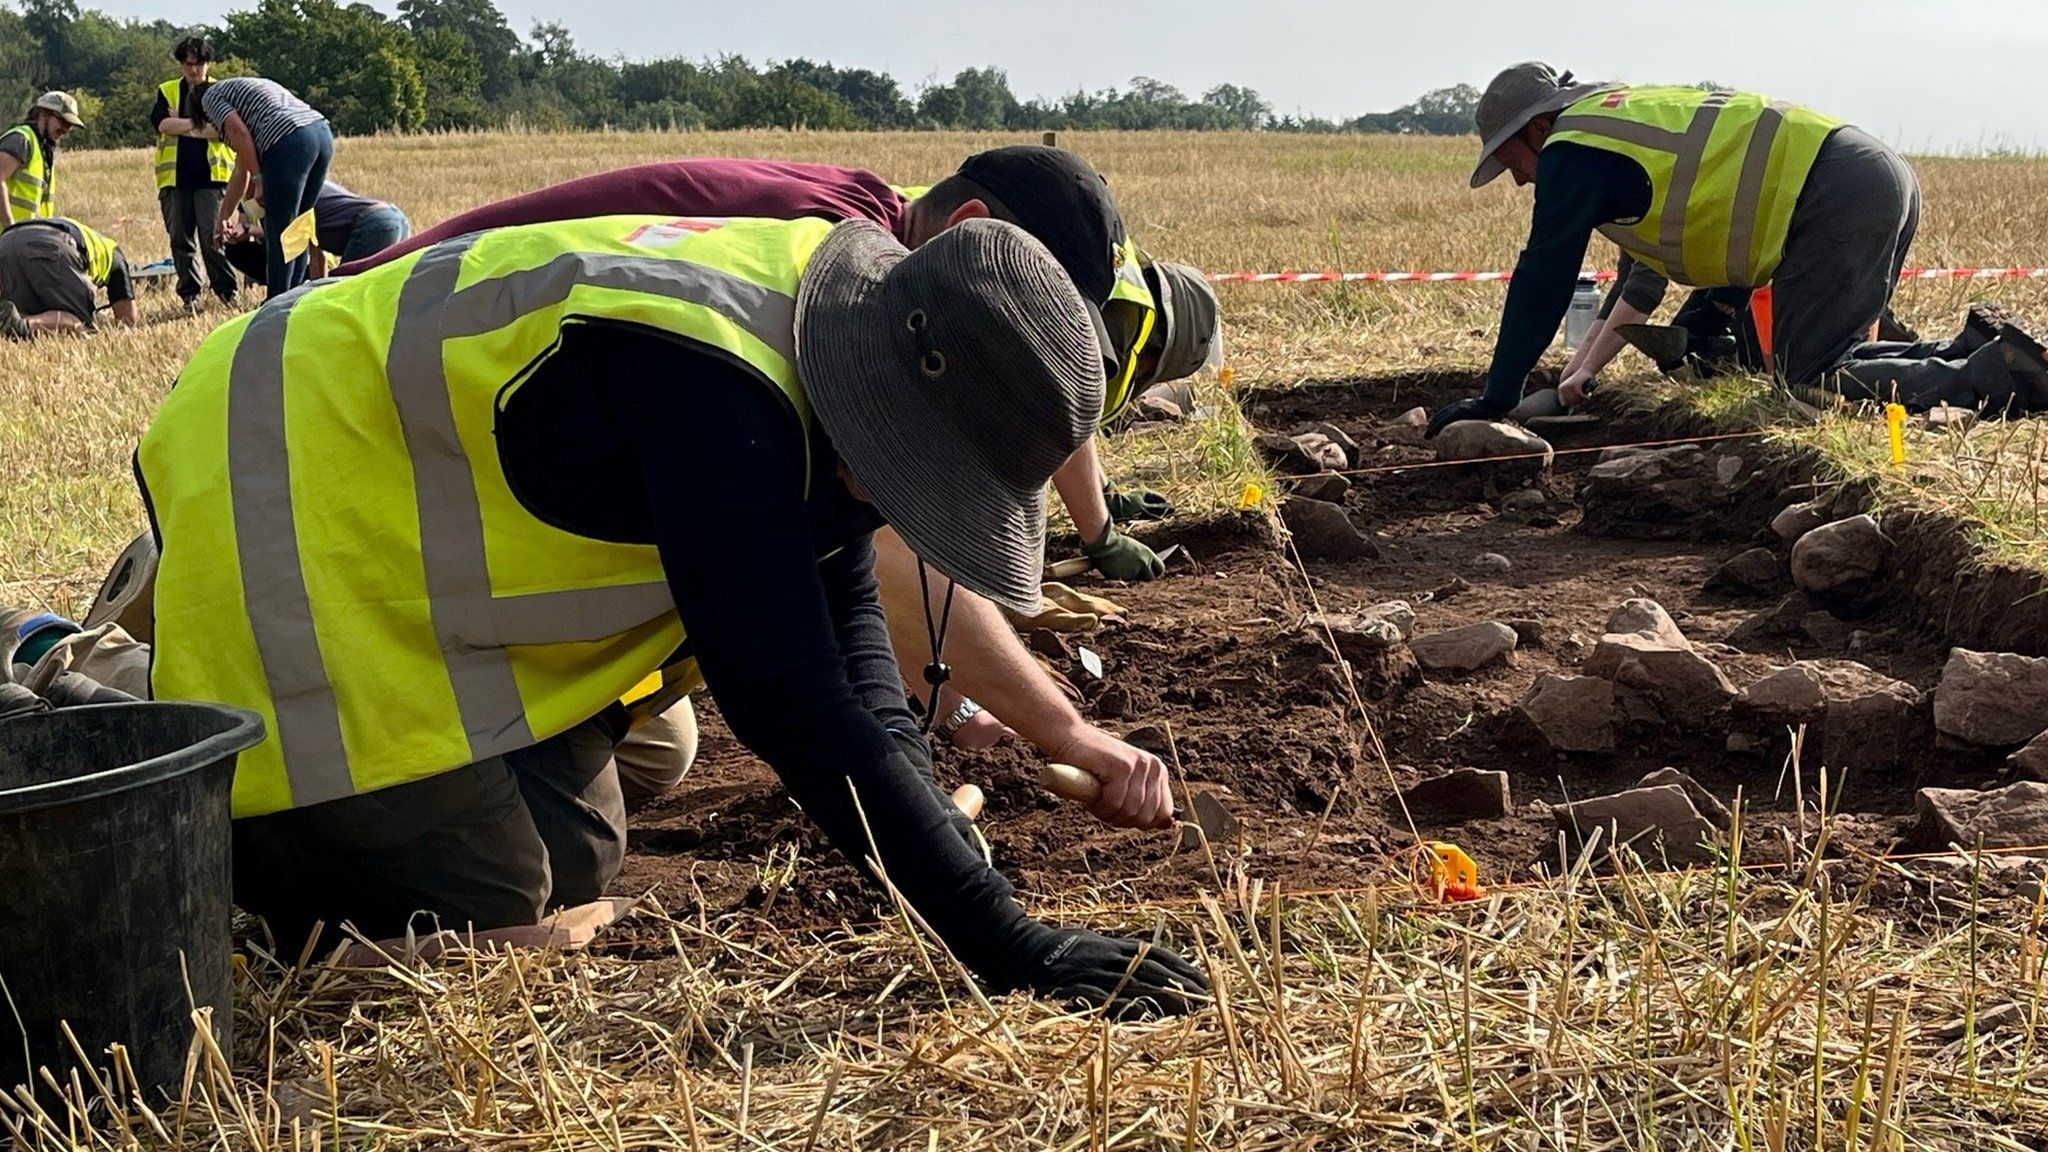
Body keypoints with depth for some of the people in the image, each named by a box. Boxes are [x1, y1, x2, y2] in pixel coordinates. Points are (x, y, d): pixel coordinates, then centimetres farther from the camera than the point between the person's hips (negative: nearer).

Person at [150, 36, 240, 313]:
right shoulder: (167, 91, 13)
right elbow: (160, 122, -6)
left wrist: (181, 126, -8)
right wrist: (200, 124, -9)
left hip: (211, 176, -2)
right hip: (175, 177, 2)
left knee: (212, 237, -9)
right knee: (181, 238, 4)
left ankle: (225, 291, -2)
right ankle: (190, 295, 10)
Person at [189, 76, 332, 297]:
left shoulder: (210, 96, 16)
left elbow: (239, 133, -6)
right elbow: (242, 170, 37)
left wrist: (260, 176, 1)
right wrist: (224, 217, 40)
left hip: (290, 142, -8)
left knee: (280, 233, -2)